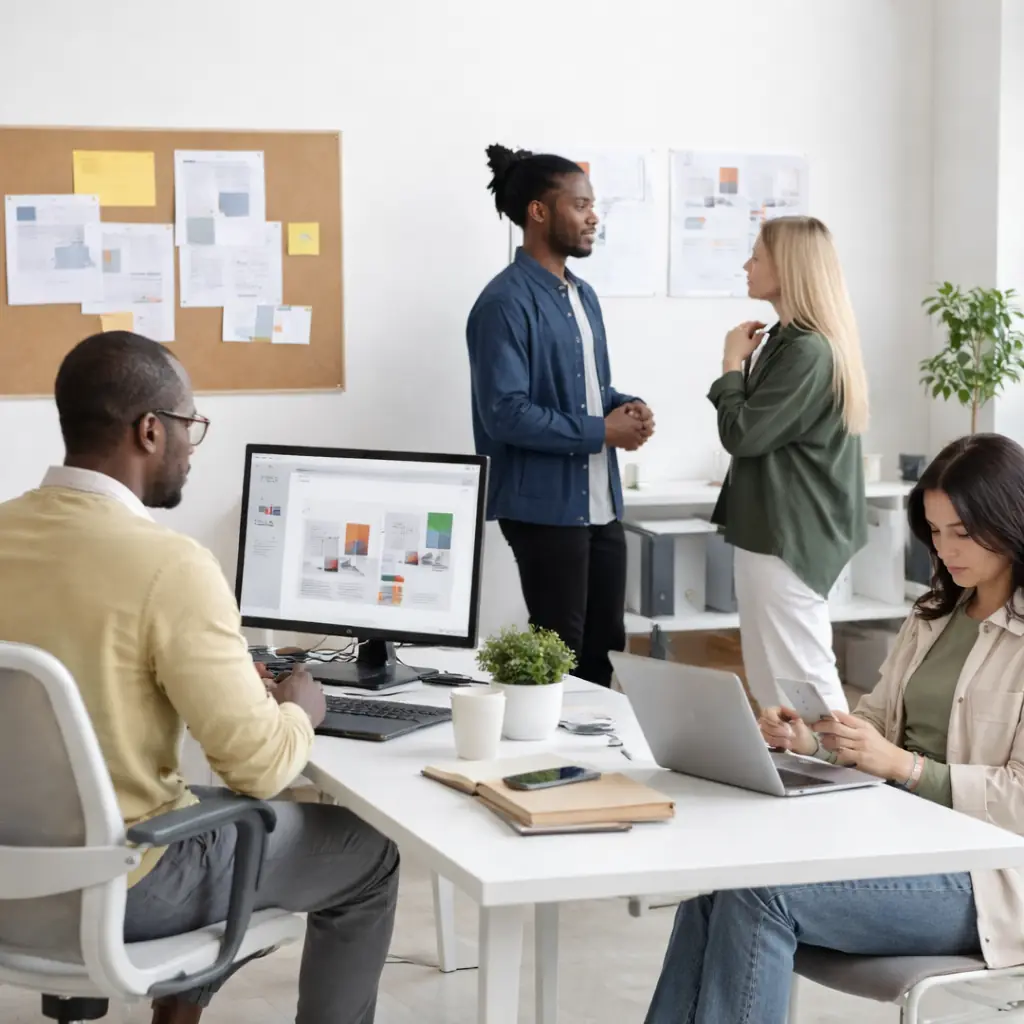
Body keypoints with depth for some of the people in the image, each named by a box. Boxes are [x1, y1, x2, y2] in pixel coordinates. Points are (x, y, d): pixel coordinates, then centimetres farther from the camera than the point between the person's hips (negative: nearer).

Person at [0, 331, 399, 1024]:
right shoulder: (169, 564, -24)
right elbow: (260, 765, -21)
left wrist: (239, 683, 16)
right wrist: (299, 712, 1)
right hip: (118, 891, -7)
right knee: (369, 855, 16)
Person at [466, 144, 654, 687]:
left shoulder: (583, 295, 13)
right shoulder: (507, 302, -16)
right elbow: (505, 413, -22)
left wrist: (625, 407, -1)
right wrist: (601, 432, -17)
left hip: (600, 502, 9)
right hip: (546, 506, -9)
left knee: (602, 647, 14)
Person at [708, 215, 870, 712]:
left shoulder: (808, 351, -19)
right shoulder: (790, 340, 14)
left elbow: (742, 434, -17)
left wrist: (733, 363, -6)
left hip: (787, 536, -11)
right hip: (778, 529, 11)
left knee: (802, 682, -7)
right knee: (772, 681, 13)